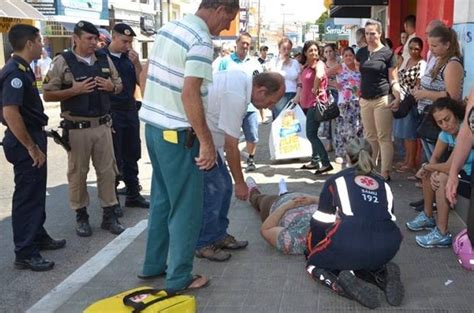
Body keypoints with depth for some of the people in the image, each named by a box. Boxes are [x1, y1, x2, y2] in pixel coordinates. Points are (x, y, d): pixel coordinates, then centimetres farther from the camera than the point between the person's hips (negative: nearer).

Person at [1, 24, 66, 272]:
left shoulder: (22, 69, 11)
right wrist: (31, 147, -24)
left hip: (31, 137, 10)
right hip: (24, 143, -10)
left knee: (36, 193, 20)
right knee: (27, 196, -3)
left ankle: (38, 237, 34)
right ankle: (25, 254, 6)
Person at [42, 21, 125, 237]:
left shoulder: (105, 60, 8)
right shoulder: (62, 62, -5)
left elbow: (119, 85, 17)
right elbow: (48, 94, -6)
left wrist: (110, 86, -5)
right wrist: (74, 90, -18)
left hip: (102, 125, 4)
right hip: (77, 127, -4)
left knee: (107, 170, 8)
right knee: (77, 173, 6)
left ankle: (109, 214, 18)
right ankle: (81, 216, 20)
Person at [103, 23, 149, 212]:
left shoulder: (130, 57, 8)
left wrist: (136, 63, -9)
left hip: (130, 111, 5)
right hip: (111, 113, -5)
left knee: (132, 156, 12)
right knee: (113, 159, 2)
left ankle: (133, 195, 23)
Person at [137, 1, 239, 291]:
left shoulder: (168, 28, 9)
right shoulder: (201, 41, -17)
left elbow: (144, 76, 15)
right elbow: (189, 94, -25)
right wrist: (207, 142, -21)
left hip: (153, 125, 9)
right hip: (177, 133, -9)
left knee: (162, 199, 19)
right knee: (187, 206, 3)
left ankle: (153, 264, 29)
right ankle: (179, 277, 12)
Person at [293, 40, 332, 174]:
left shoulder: (319, 64, -14)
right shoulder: (305, 66, 11)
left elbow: (319, 76, -37)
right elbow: (301, 82, 24)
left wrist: (315, 89, -24)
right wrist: (298, 96, 15)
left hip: (316, 103, -9)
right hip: (306, 103, 9)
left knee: (311, 134, -10)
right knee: (312, 134, 15)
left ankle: (326, 163, -6)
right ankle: (315, 161, 26)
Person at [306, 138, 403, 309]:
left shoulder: (336, 180, 18)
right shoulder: (383, 184, 28)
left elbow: (320, 223, 17)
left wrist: (311, 252, 34)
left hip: (349, 243, -4)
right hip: (388, 247, 4)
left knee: (314, 263, 24)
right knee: (366, 260, 38)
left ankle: (344, 283, -6)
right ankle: (384, 274, 5)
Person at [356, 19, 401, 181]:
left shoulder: (387, 53, -5)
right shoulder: (361, 52, 9)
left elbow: (393, 80, -5)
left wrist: (398, 97, -18)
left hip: (382, 100, -5)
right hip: (364, 100, 5)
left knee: (384, 138, -4)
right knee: (370, 137, 14)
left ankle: (385, 173, -2)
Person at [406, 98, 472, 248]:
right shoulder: (447, 131, -2)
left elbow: (449, 167, -31)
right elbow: (435, 158, 5)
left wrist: (426, 167, -13)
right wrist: (431, 171, -18)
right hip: (465, 169, 9)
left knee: (443, 178, -24)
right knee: (429, 173, 8)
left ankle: (442, 235, -16)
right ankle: (428, 217, 23)